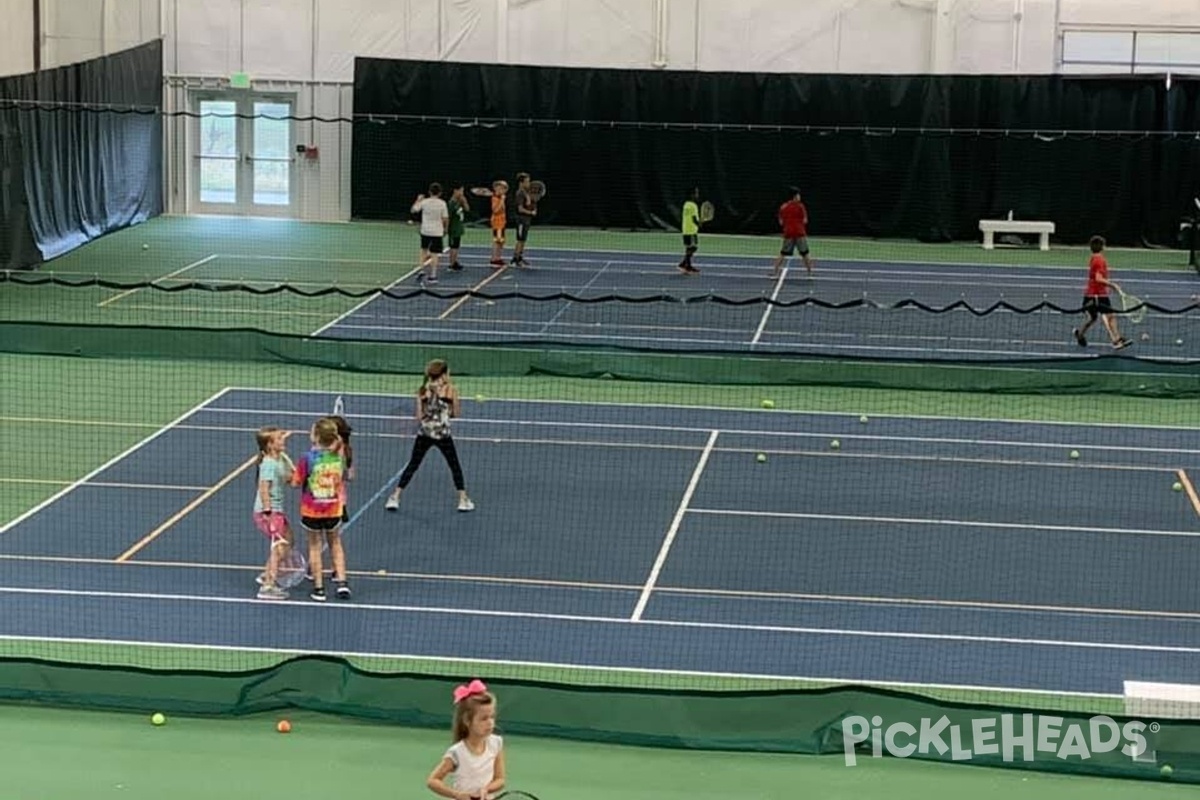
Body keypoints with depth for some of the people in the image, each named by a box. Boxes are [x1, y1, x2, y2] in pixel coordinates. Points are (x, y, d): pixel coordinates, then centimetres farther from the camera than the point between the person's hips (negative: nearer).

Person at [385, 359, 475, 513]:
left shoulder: (422, 390, 1)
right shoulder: (451, 389, -4)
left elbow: (419, 416, 0)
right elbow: (455, 413, 1)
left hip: (424, 432, 2)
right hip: (443, 433, -2)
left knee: (412, 465, 11)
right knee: (455, 466, 14)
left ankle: (395, 498, 5)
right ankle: (463, 500, 14)